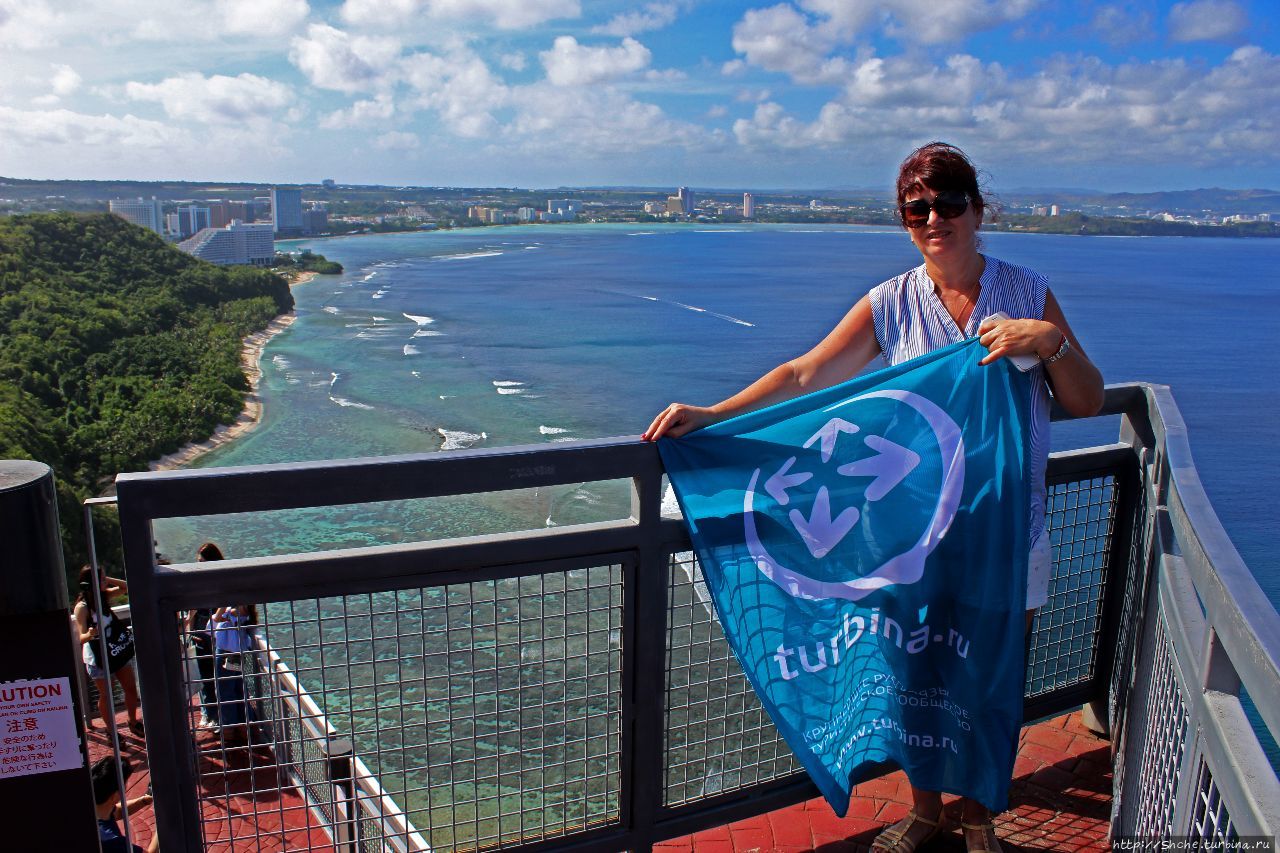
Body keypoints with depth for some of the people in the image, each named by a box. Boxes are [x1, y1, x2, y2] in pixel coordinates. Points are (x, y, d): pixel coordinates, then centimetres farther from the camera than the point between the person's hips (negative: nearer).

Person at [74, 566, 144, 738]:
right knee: (106, 696, 6)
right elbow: (81, 637, -23)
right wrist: (89, 635, -45)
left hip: (117, 651, 7)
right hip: (98, 656, -7)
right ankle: (111, 732, 22)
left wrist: (108, 580, -6)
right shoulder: (82, 607, -20)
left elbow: (126, 587, 9)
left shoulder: (104, 596, -1)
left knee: (131, 688, 15)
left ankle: (133, 723, 33)